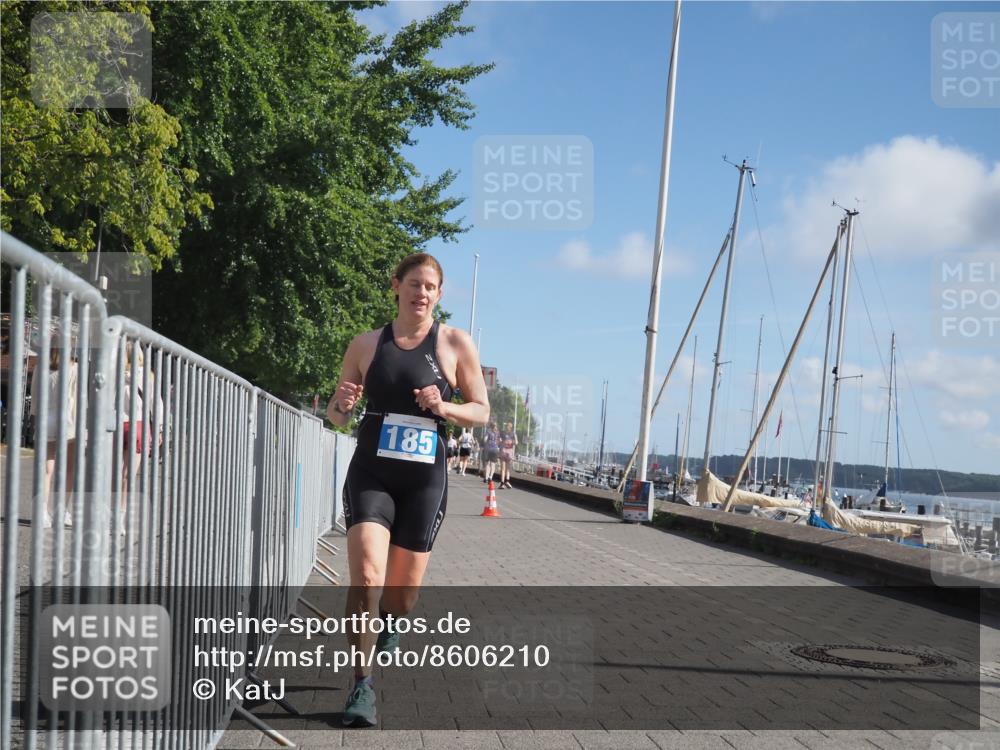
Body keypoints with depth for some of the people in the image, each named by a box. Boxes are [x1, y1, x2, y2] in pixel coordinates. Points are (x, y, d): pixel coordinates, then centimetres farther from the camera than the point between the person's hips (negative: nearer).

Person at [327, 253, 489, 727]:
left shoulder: (455, 344, -1)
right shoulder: (366, 345, 3)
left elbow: (481, 411, 4)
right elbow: (337, 416, 12)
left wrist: (444, 408, -16)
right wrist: (342, 405, -12)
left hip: (424, 479, 0)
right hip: (370, 474, 0)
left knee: (403, 593, 10)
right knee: (366, 577, -20)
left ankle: (389, 621, 47)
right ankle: (362, 687, -11)